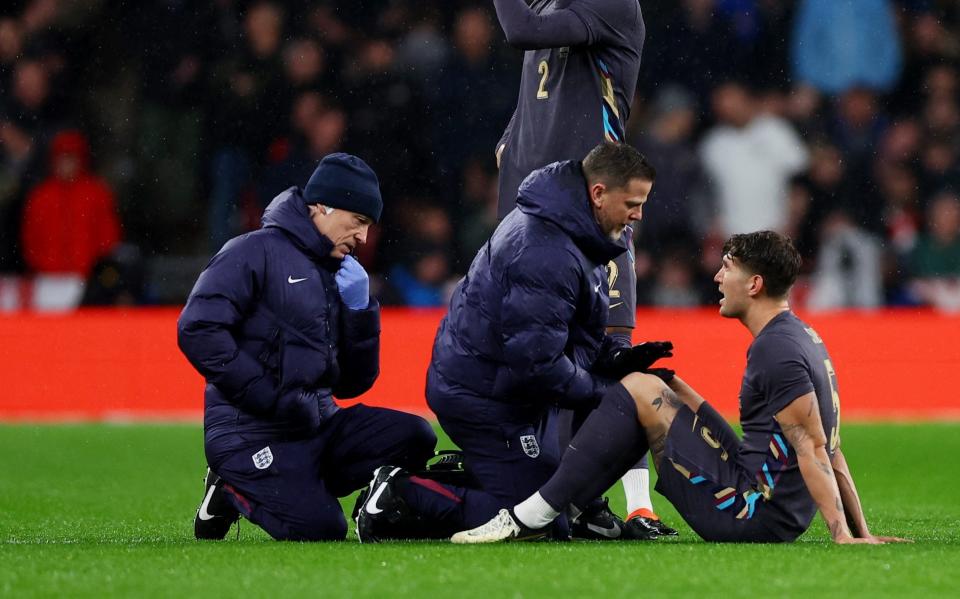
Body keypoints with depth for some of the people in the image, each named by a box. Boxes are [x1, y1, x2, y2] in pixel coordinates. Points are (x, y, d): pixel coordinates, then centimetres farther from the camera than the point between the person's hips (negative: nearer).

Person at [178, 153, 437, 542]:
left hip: (318, 425, 8)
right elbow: (198, 330, -19)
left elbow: (352, 384, 17)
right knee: (320, 528, -25)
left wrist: (359, 310, 2)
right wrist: (270, 398, -19)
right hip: (252, 434, -8)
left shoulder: (336, 275, 18)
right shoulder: (256, 253, -6)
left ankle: (296, 487, 1)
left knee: (414, 438, -12)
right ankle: (233, 490, 4)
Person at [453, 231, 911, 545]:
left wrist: (842, 536, -25)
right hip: (779, 517, 10)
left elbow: (813, 449, -21)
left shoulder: (775, 352, -16)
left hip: (751, 517, -10)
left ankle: (532, 518, -11)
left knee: (640, 391, -9)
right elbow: (830, 450, 17)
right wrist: (862, 531, 16)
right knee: (661, 384, 22)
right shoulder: (803, 336, 16)